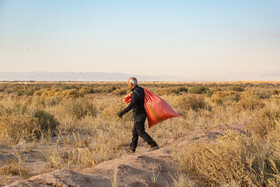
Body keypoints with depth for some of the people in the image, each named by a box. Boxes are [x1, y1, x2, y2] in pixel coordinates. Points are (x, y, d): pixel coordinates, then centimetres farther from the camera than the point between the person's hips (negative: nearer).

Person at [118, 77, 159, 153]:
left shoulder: (135, 92, -22)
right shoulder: (141, 89, 7)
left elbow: (132, 105, -32)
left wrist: (122, 112, -33)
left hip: (138, 116, -9)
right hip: (142, 114, 9)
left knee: (141, 132, -2)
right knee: (135, 132, 16)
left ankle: (154, 146, -3)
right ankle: (132, 148, 23)